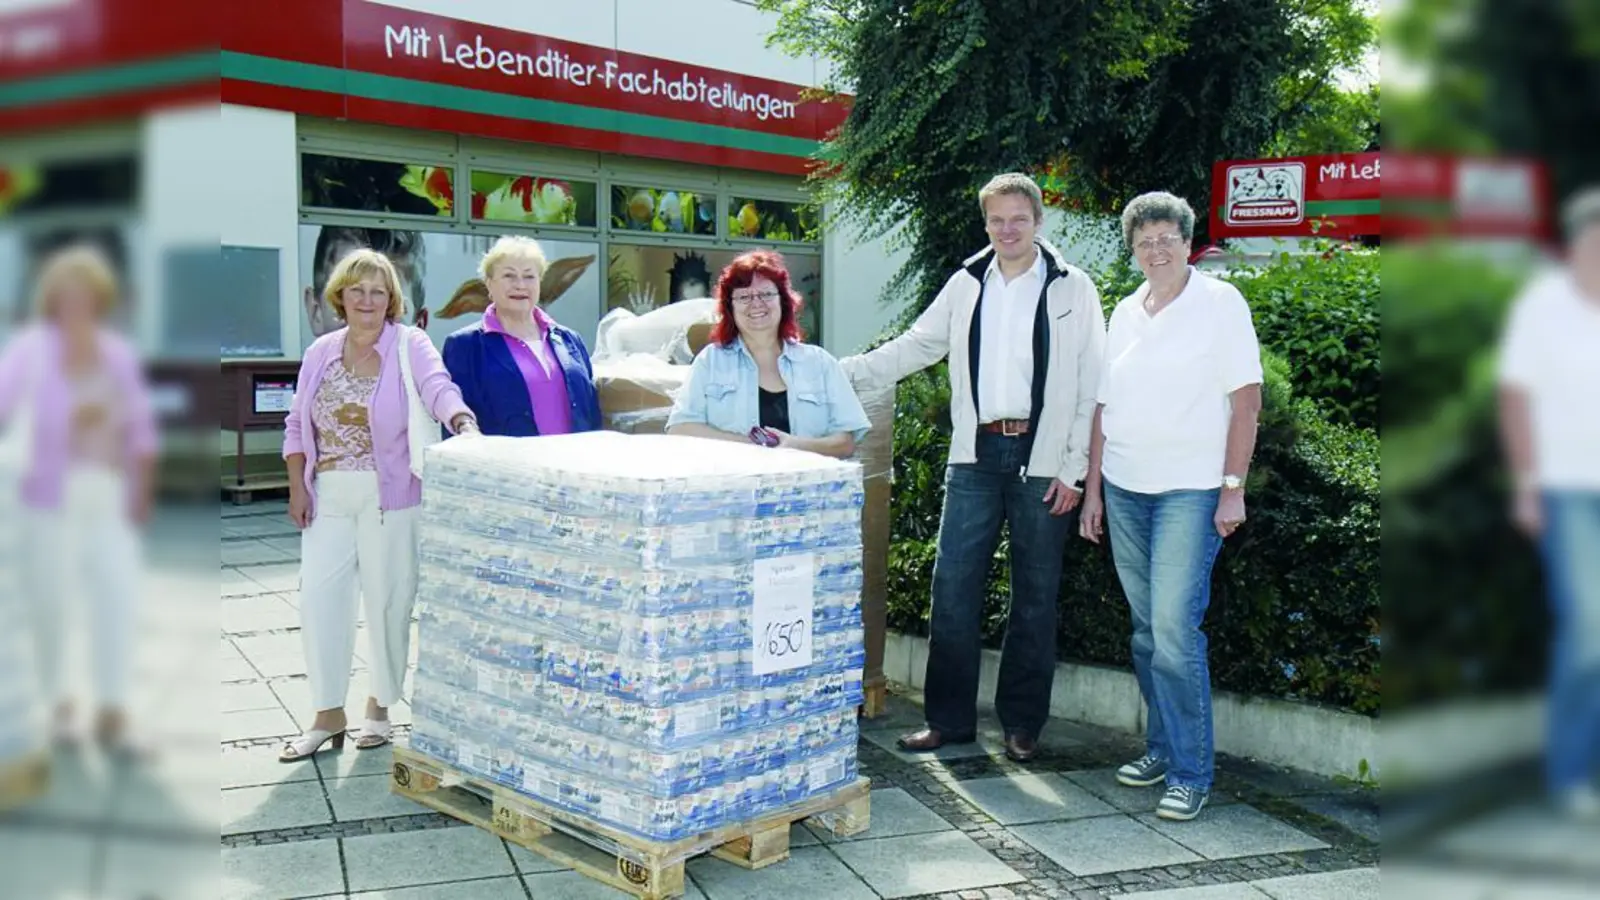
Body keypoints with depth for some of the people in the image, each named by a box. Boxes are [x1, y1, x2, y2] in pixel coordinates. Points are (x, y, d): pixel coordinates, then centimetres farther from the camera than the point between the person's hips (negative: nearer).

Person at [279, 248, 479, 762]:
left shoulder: (410, 345, -3)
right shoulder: (321, 352, 10)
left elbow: (438, 387, -22)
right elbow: (297, 424, 13)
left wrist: (463, 421, -43)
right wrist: (297, 486, 3)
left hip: (390, 496, -4)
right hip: (328, 497, 4)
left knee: (387, 601, 4)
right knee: (319, 599, 1)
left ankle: (380, 708, 22)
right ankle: (328, 715, 14)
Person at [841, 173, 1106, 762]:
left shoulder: (1073, 288, 2)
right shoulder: (966, 285, 11)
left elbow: (1091, 385, -1)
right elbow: (914, 347, 14)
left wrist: (1074, 469, -6)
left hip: (1042, 460, -3)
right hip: (976, 455, 3)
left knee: (1035, 596, 5)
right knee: (952, 586, 1)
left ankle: (1022, 724, 18)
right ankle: (949, 719, 13)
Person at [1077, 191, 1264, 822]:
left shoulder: (1220, 303, -2)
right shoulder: (1125, 313, 13)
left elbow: (1246, 398, -6)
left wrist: (1233, 487, -11)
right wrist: (1092, 490, 12)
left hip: (1189, 490, -5)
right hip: (1124, 490, 6)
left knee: (1175, 630, -11)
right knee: (1146, 629, 11)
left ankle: (1191, 773, -1)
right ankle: (1162, 746, 25)